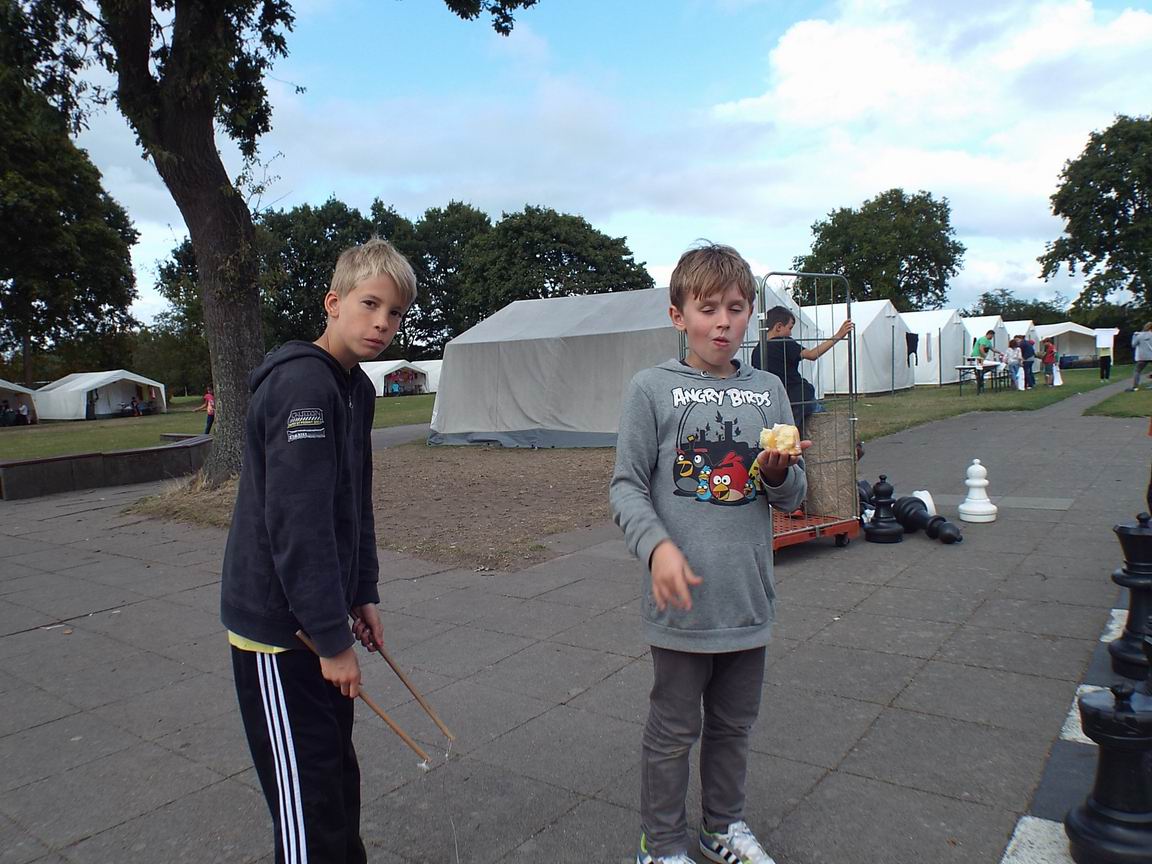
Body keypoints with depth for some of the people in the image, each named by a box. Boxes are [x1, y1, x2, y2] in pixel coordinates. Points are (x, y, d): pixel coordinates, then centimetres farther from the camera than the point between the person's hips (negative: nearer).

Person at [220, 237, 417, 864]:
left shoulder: (356, 387, 8)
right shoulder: (302, 383, -22)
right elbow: (298, 524, -26)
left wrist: (363, 595, 12)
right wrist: (333, 639, -21)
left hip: (320, 614, 9)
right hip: (278, 621, -9)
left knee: (337, 770, 21)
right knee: (306, 790, 3)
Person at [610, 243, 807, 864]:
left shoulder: (768, 390, 5)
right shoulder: (652, 389, -6)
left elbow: (792, 496, 9)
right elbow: (626, 486, -7)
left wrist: (779, 471, -14)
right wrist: (658, 544, -23)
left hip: (749, 598, 4)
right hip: (683, 601, -4)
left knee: (733, 725, 21)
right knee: (674, 731, 10)